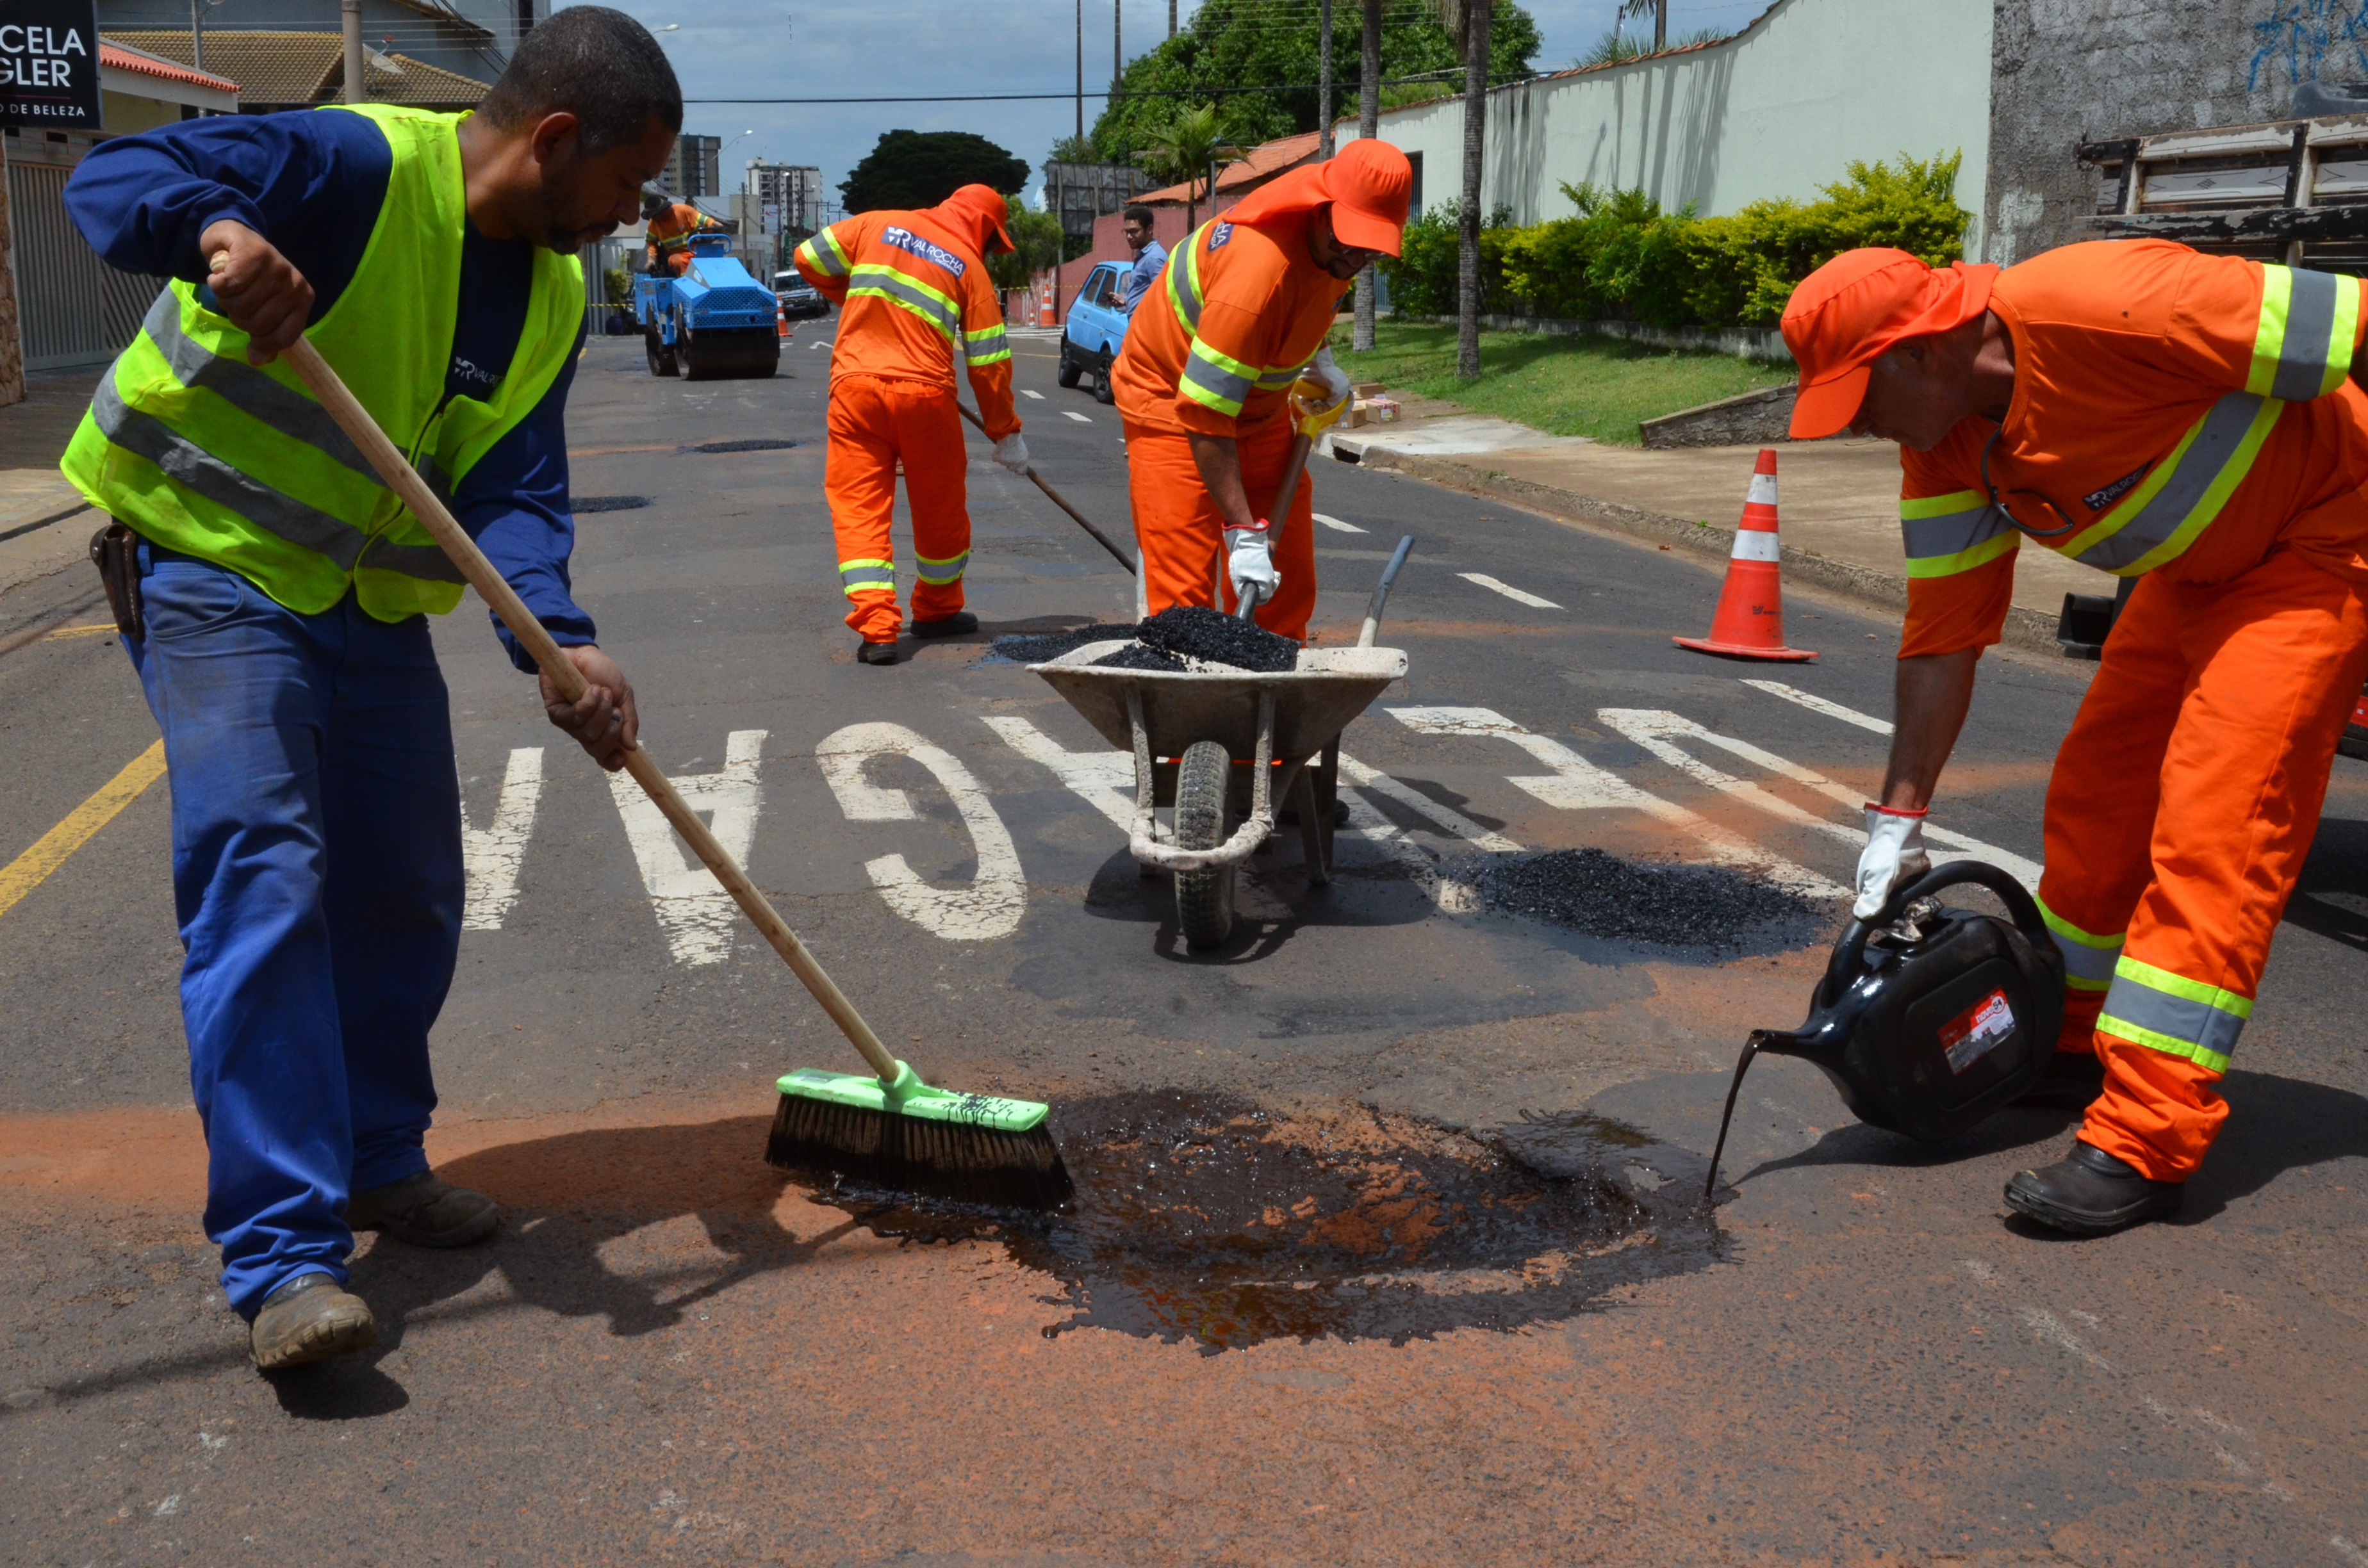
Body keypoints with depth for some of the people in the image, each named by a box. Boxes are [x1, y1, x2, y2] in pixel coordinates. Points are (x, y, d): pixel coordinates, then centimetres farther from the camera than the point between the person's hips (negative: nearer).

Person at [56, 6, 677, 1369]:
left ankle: (378, 1157, 31)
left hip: (375, 605, 8)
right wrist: (213, 227, -45)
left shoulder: (554, 299, 2)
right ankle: (285, 1252, -14)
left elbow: (514, 492, -5)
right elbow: (112, 180, -21)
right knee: (259, 877, -16)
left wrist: (561, 641, -23)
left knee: (410, 894, 11)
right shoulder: (357, 167, -18)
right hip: (213, 570, -7)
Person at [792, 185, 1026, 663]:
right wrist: (1006, 433, 13)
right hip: (924, 392, -1)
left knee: (858, 508, 3)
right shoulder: (970, 267, 6)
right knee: (941, 508, 18)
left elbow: (808, 258, 13)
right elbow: (989, 362, 5)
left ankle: (876, 628, -8)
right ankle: (937, 611, 33)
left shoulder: (878, 225, 11)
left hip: (855, 386, 1)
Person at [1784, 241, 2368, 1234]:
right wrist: (1896, 822, -2)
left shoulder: (2099, 307, -33)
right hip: (2197, 566, 8)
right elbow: (1943, 634, -2)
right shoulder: (1940, 446, -8)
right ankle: (2071, 1047, 26)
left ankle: (2146, 1143, -13)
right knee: (2094, 792, 8)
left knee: (2214, 818, -15)